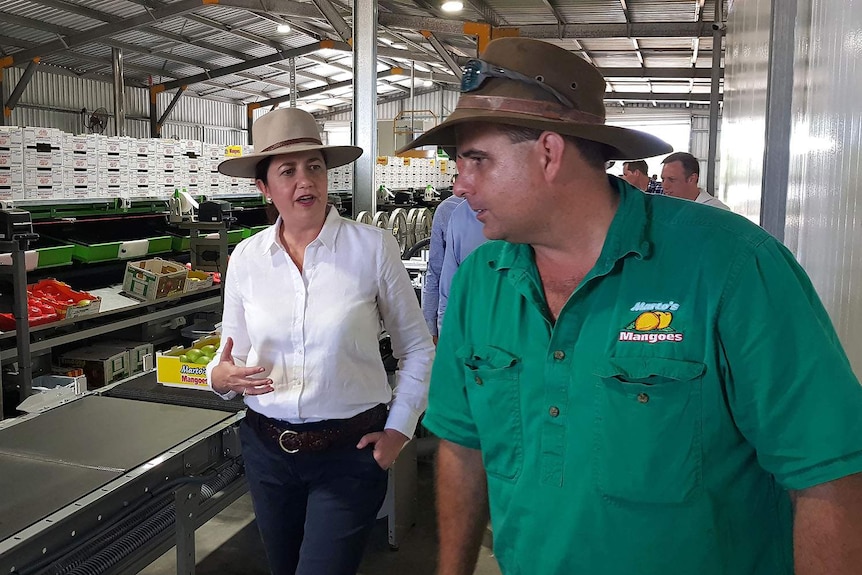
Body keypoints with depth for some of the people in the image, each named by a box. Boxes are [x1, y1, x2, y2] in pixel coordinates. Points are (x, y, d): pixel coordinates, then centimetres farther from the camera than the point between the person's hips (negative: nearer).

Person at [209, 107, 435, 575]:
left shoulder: (372, 247, -11)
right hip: (267, 448, 4)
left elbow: (417, 349, -1)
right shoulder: (246, 257, -1)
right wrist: (221, 376, -13)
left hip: (350, 452, -4)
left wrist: (399, 430, -5)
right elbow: (231, 355, 9)